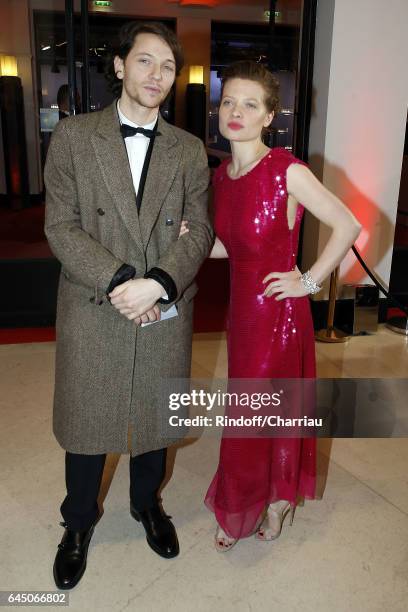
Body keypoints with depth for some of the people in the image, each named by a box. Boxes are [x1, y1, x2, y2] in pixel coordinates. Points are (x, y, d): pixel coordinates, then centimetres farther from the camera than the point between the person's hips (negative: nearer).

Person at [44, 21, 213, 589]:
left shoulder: (189, 150, 5)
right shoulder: (73, 135, 0)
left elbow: (200, 229, -1)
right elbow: (61, 226, -6)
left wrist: (156, 284, -17)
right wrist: (119, 282, -17)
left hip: (166, 312, 2)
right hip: (92, 310, -1)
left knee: (156, 416, 16)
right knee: (85, 420, 13)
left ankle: (147, 502, 44)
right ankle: (79, 520, 39)